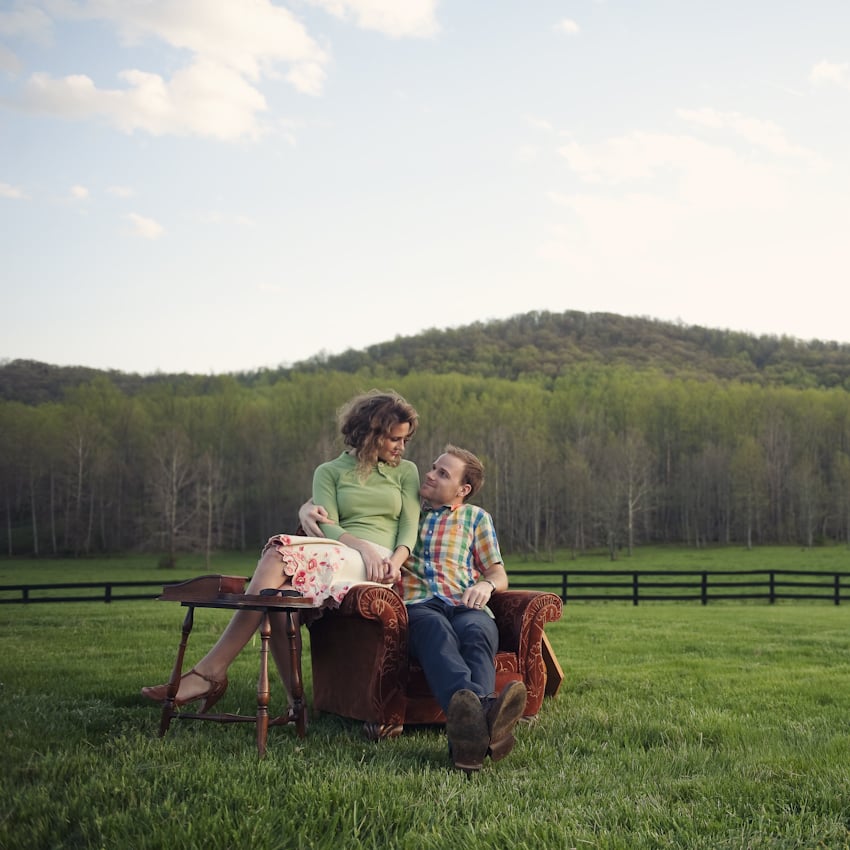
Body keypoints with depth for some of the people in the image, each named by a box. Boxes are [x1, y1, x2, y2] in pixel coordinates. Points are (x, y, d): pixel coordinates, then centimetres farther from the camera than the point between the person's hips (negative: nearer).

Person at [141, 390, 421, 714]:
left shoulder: (406, 471, 20)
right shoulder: (330, 471, 20)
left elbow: (410, 527, 10)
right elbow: (327, 526, 5)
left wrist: (395, 561, -13)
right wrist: (363, 546, -16)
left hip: (379, 563, -3)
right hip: (336, 557, 3)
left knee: (280, 552, -29)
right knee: (276, 594, -33)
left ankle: (210, 671, -31)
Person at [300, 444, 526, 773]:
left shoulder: (476, 517, 28)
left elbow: (499, 575, 23)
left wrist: (486, 584, -2)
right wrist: (307, 509, 3)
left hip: (465, 606, 1)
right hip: (417, 607, -1)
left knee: (478, 630, -38)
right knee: (435, 628, -40)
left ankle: (469, 727, -69)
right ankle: (476, 711, -72)